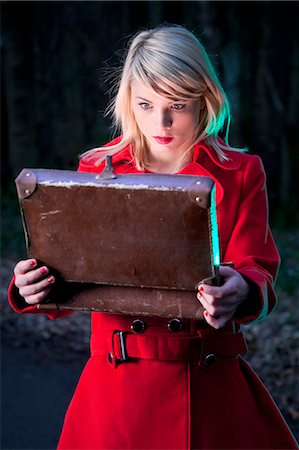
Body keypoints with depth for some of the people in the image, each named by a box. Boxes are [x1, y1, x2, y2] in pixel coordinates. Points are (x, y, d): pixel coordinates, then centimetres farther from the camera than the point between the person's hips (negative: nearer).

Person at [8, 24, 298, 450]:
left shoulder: (240, 174, 2)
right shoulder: (95, 171, 4)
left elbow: (258, 272, -5)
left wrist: (241, 292, -29)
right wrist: (32, 288, -17)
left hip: (213, 391, 0)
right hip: (116, 387, 1)